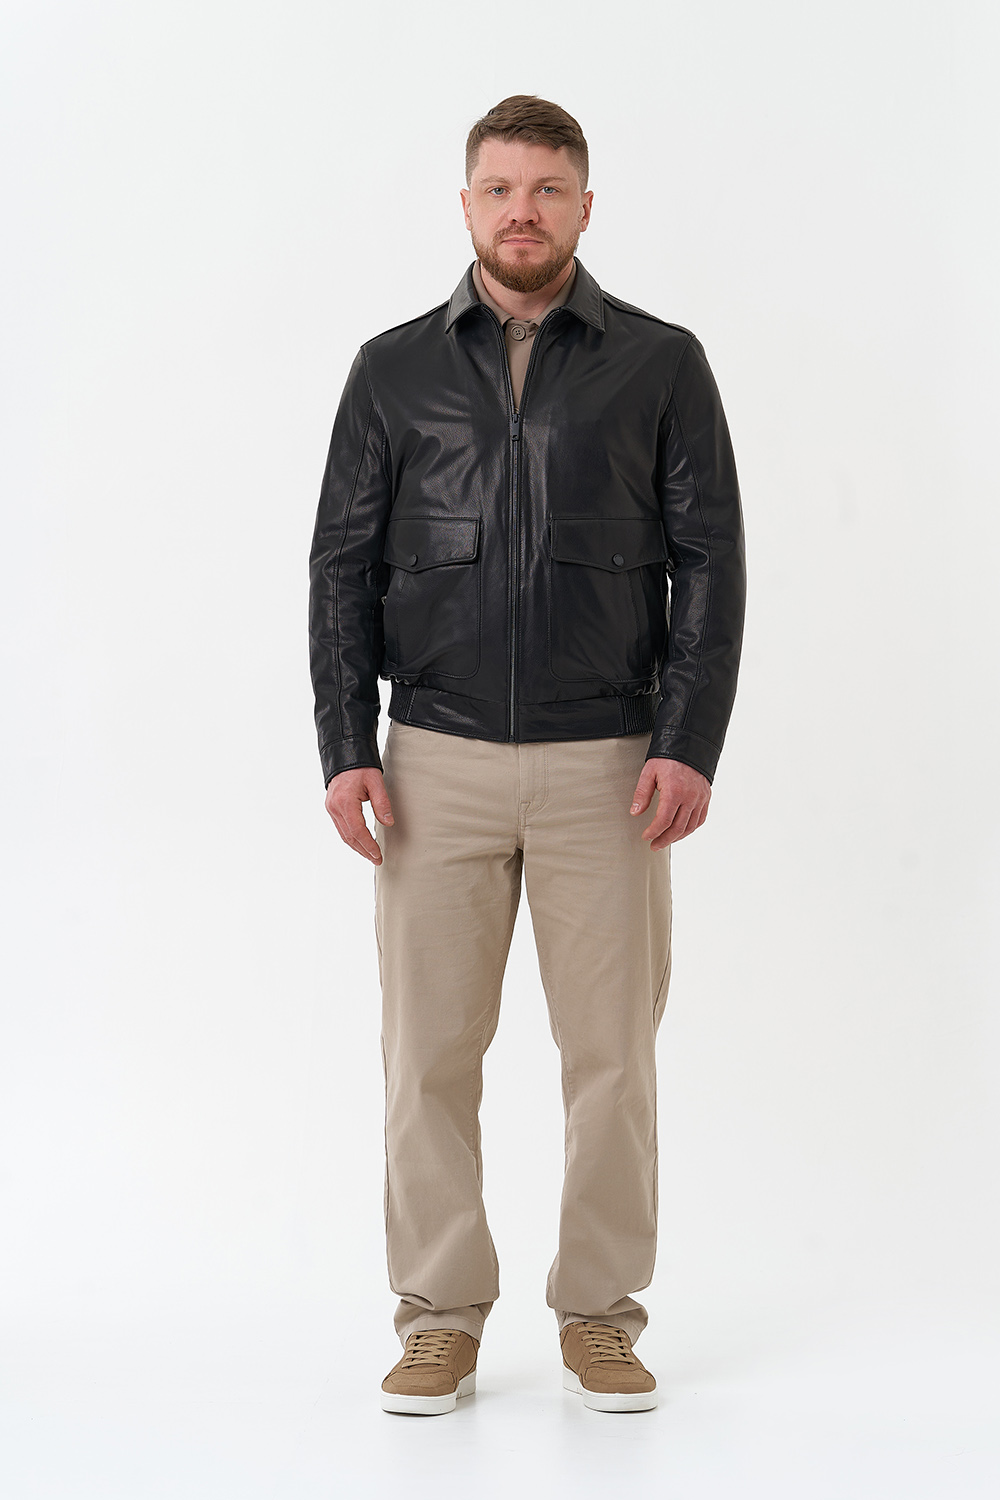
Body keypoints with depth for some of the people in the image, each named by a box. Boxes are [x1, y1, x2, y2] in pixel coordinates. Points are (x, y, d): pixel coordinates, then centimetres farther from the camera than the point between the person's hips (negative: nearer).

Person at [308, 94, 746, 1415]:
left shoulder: (662, 365, 2)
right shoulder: (394, 370, 6)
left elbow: (708, 564, -1)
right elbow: (344, 566, 5)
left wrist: (690, 746, -12)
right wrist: (345, 750, -5)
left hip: (606, 764, -1)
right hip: (437, 762, 1)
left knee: (612, 1050, 3)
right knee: (429, 1048, 2)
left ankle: (601, 1316, 16)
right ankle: (441, 1320, 14)